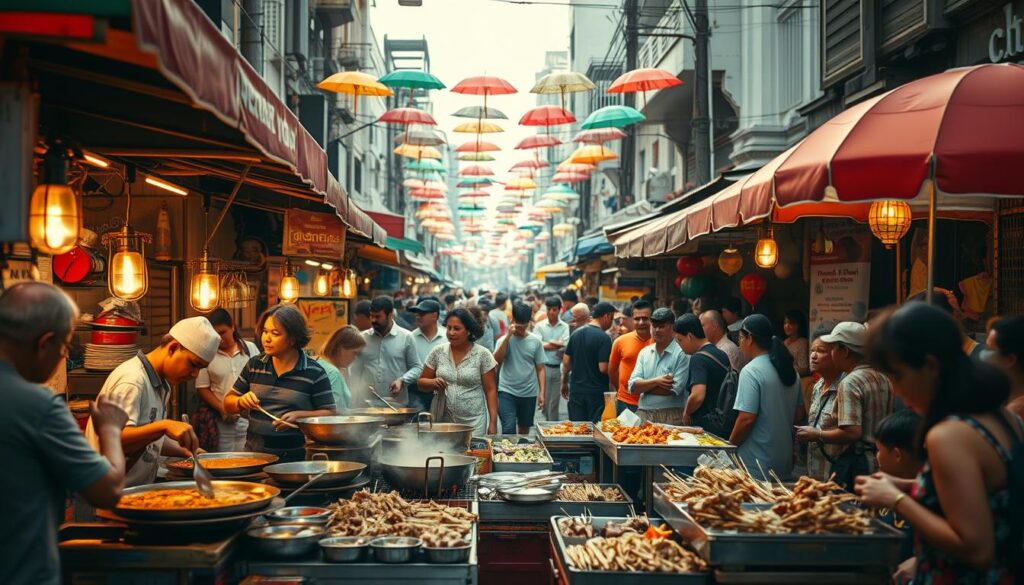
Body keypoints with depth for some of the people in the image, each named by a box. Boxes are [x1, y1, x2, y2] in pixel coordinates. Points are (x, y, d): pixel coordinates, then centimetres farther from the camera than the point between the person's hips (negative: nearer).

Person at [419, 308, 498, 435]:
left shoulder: (482, 355, -3)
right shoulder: (437, 352, 3)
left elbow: (491, 390, -2)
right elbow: (422, 382, 11)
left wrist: (493, 422, -7)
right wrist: (433, 382, -11)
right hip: (441, 420, 2)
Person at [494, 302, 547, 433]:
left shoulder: (536, 341, 2)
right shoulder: (504, 340, -1)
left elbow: (540, 369, 5)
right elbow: (496, 360, -18)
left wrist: (541, 392, 0)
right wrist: (508, 336, -20)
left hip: (529, 393, 2)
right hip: (507, 392, -2)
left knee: (524, 429, 14)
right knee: (508, 429, -14)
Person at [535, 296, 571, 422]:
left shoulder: (565, 327, 1)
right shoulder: (540, 326, 2)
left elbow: (566, 347, -9)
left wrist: (547, 344, -14)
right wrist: (557, 344, -10)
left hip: (558, 368, 0)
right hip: (543, 367, 0)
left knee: (555, 403, 8)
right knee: (544, 401, 3)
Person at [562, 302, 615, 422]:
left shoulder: (576, 333, 5)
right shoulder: (604, 338, -14)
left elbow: (566, 362, 8)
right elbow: (603, 368, -20)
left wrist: (564, 383, 20)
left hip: (576, 390, 6)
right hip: (596, 393, -5)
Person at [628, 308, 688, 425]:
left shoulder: (682, 354, -5)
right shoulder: (644, 352, 13)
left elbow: (674, 389, -13)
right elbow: (633, 386, 4)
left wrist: (643, 387, -2)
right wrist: (656, 381, -14)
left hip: (670, 416, -4)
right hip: (643, 414, 4)